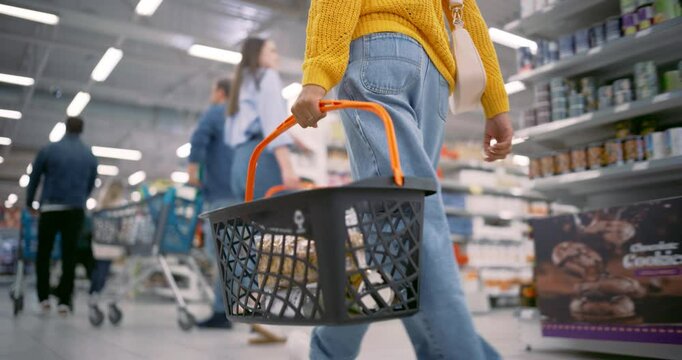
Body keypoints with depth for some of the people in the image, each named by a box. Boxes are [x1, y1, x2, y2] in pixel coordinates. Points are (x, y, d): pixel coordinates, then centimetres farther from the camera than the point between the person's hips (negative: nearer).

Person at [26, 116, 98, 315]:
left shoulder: (48, 150, 0)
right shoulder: (90, 155, 7)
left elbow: (34, 179, 7)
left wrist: (29, 202, 21)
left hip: (50, 209, -1)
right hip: (76, 210, 2)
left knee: (43, 254, 11)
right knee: (69, 255, 4)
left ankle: (44, 297, 7)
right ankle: (64, 300, 3)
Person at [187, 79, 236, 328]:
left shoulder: (215, 113, 4)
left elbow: (200, 137, -16)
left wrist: (192, 170, -13)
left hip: (221, 193, -7)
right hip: (240, 192, 7)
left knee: (221, 253, -9)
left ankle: (222, 312, -11)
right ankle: (223, 309, 7)